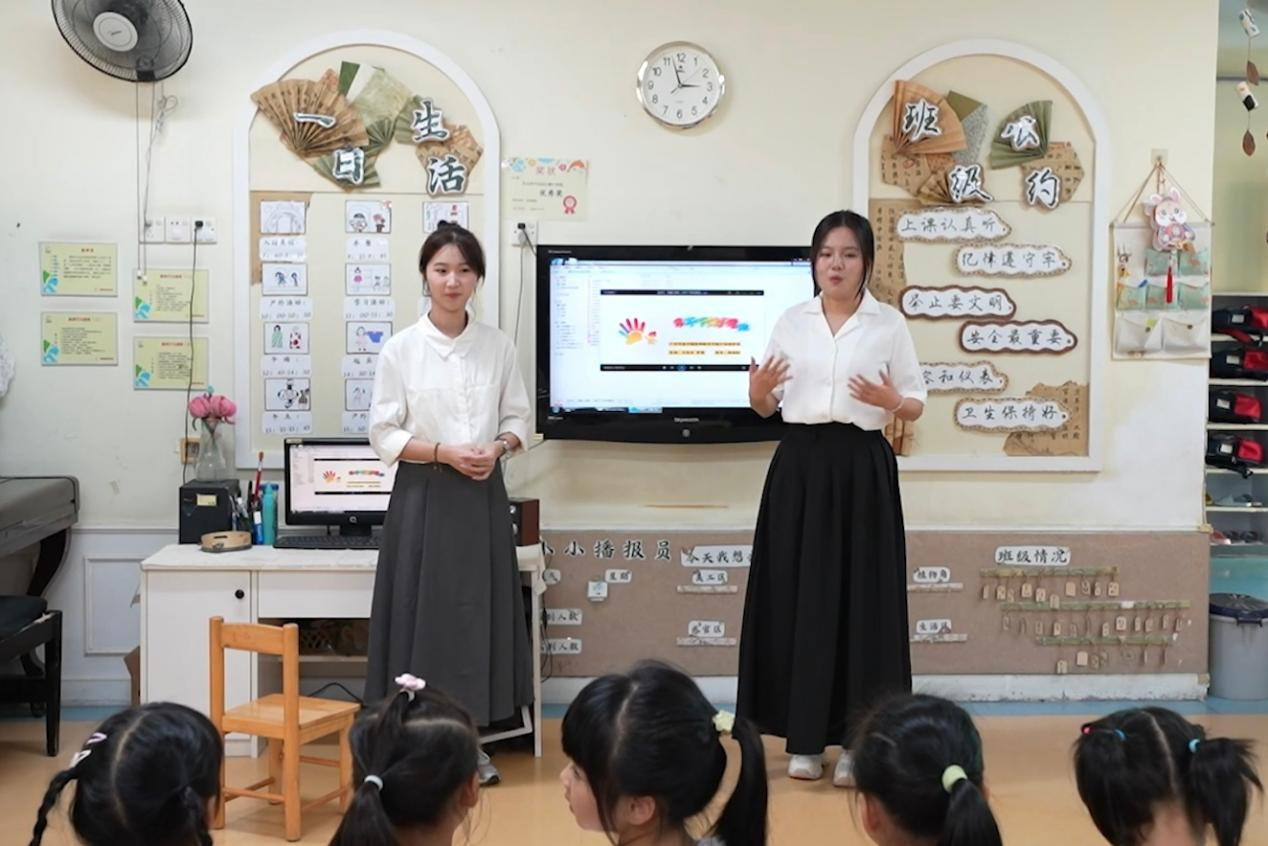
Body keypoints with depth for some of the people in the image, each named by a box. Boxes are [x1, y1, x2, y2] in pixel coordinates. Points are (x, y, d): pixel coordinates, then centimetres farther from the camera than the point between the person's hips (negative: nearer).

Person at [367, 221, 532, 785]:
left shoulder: (497, 345, 3)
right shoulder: (400, 349, -4)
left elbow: (517, 417, 10)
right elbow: (383, 434, -4)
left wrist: (497, 449, -11)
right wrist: (444, 453, -16)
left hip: (483, 496, 3)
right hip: (424, 496, -2)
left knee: (479, 614, 5)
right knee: (424, 614, -1)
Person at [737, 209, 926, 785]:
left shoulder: (889, 324, 2)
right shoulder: (791, 321, 8)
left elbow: (916, 405, 3)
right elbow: (765, 407, 10)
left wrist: (889, 401, -18)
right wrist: (758, 388, -12)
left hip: (861, 468, -2)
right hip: (799, 466, 2)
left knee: (860, 599, -1)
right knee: (798, 597, 2)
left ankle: (856, 740, 9)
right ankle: (805, 739, 13)